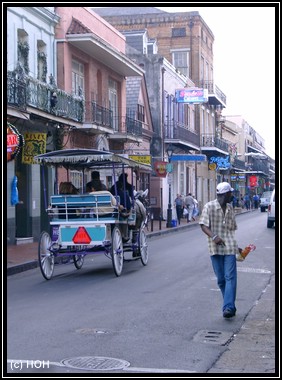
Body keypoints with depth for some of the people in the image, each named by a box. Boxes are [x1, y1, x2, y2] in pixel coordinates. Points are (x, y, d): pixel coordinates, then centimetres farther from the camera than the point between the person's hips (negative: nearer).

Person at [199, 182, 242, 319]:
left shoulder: (230, 209, 13)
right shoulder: (209, 206, -2)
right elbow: (203, 225, -8)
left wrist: (236, 246, 26)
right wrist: (213, 236, -25)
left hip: (229, 247, 3)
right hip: (215, 248, -3)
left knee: (230, 277, -11)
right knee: (221, 279, 4)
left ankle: (228, 307, -17)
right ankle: (230, 306, 18)